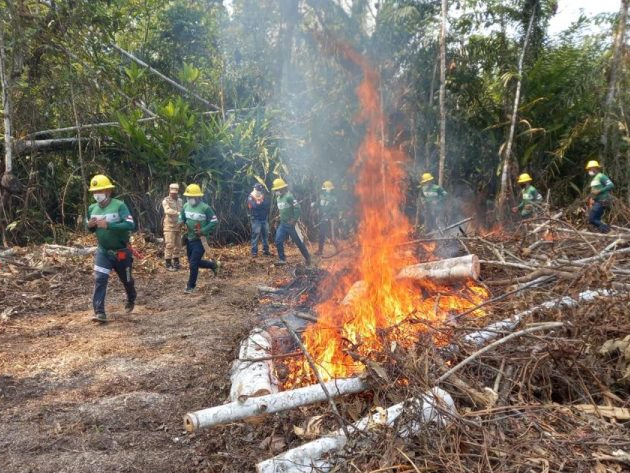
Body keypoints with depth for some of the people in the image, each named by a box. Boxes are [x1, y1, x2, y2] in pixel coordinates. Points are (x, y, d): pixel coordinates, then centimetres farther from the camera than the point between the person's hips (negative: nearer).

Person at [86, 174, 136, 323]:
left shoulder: (119, 205, -18)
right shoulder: (92, 208, 0)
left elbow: (130, 225, -29)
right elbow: (91, 228, 13)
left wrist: (108, 225, -34)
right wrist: (90, 226, -12)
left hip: (121, 251, -3)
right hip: (103, 251, 3)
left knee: (126, 280, 17)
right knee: (99, 279, -12)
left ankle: (131, 300, 46)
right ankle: (99, 312, -10)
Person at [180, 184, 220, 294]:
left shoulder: (205, 208, -16)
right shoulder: (186, 206, 2)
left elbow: (214, 221, -13)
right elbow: (181, 217, 18)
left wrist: (203, 231, -22)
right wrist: (181, 223, -6)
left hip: (200, 240, -7)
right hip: (189, 239, 7)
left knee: (193, 263, -7)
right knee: (193, 262, 17)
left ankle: (190, 286, 8)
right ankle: (213, 265, 40)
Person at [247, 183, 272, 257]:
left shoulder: (265, 197, 11)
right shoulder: (251, 197, -5)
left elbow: (268, 205, -2)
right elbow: (255, 206, -20)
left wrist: (260, 204, -14)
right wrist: (263, 203, -11)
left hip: (265, 219, 5)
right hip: (256, 219, -5)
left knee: (265, 234, 8)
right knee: (255, 235, -7)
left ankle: (266, 250, 17)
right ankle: (254, 252, -5)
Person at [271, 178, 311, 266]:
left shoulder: (289, 196, -17)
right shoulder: (279, 198, 10)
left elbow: (297, 208, -22)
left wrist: (294, 220, -20)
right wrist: (281, 217, 15)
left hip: (290, 224, -8)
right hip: (282, 224, 8)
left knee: (298, 241, 2)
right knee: (278, 241, 0)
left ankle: (307, 257, 17)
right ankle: (282, 259, 9)